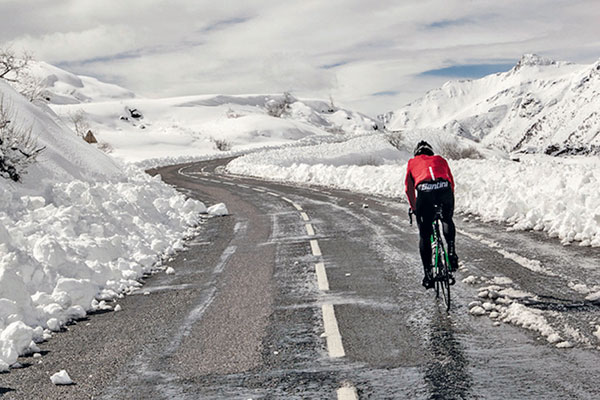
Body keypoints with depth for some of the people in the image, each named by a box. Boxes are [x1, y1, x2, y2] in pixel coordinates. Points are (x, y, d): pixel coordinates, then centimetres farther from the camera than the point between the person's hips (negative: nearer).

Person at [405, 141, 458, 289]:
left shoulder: (412, 162, 31)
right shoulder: (440, 160, 34)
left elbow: (409, 188, 28)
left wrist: (414, 208, 38)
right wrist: (448, 204, 45)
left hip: (424, 191, -1)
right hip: (444, 189, 1)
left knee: (425, 235, 10)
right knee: (447, 221, 32)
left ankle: (428, 274, 9)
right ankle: (451, 252, 14)